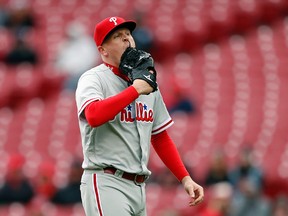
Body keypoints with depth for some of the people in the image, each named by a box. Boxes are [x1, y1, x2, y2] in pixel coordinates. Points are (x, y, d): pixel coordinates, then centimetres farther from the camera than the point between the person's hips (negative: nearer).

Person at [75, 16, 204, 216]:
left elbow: (160, 137, 22)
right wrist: (135, 90, -18)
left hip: (138, 187, 8)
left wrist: (185, 178, 13)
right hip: (106, 184, -8)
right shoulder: (94, 79, -4)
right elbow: (94, 116, -27)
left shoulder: (146, 83, 18)